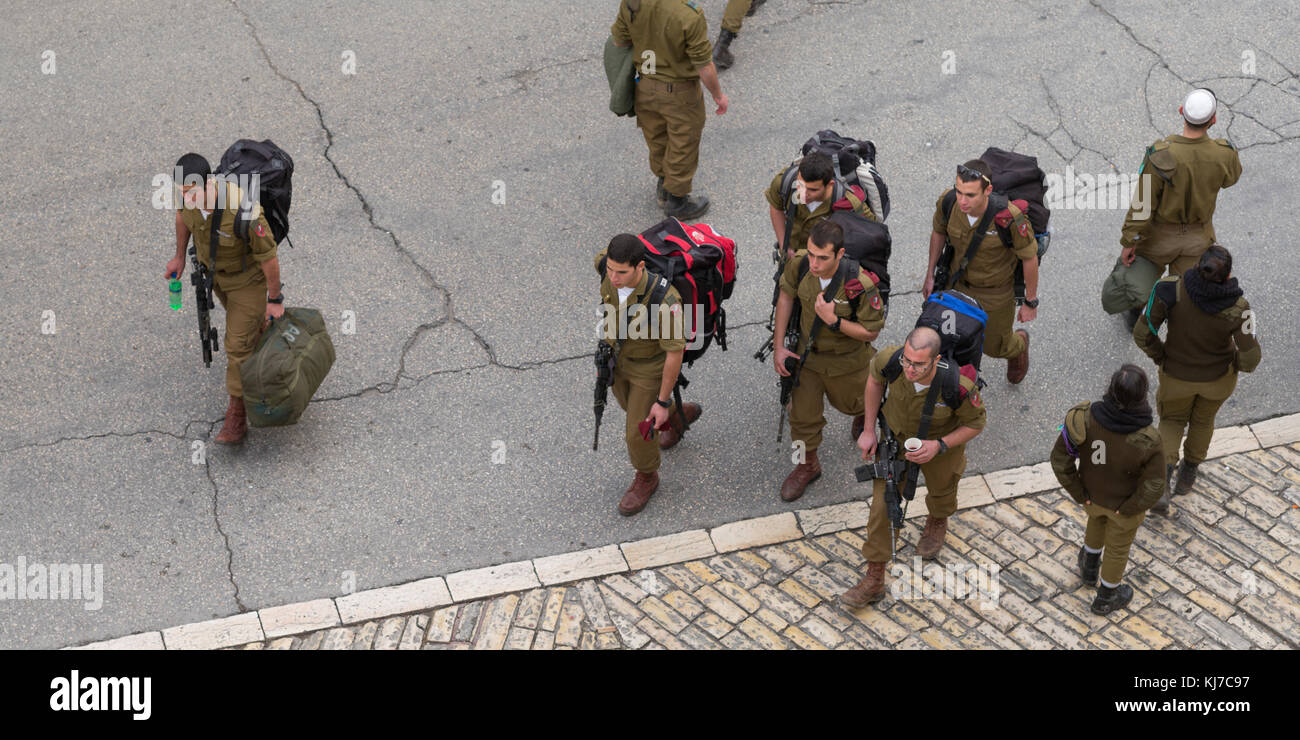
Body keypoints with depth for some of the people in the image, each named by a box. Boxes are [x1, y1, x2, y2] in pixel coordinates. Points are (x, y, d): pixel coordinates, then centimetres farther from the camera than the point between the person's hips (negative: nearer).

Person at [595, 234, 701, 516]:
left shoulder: (664, 300, -43)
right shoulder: (606, 266, -28)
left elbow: (675, 351, -29)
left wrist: (663, 401, -19)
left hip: (650, 366, -6)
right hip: (617, 354, 6)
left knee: (639, 431, 10)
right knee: (630, 404, 31)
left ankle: (646, 477, 43)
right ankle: (679, 416, 62)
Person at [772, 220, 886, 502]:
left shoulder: (859, 284, -37)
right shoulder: (800, 264, -26)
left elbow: (871, 332, -22)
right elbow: (786, 296, -4)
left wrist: (833, 320, -37)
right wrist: (778, 346, -5)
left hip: (846, 360, -2)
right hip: (808, 352, 3)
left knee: (849, 402, 27)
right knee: (802, 413, 12)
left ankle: (864, 411, 65)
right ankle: (808, 465, 39)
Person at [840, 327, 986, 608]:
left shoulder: (957, 386, -42)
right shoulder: (890, 359, -35)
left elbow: (976, 422, -19)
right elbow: (875, 379, -7)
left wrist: (939, 446, -31)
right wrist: (869, 430, -5)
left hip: (941, 441, -1)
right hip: (895, 436, 1)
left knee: (941, 489, 29)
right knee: (882, 503, 0)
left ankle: (938, 522, 67)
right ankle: (874, 579, 15)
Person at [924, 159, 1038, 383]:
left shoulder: (1010, 218, -38)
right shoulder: (948, 201, -27)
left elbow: (1030, 258, -20)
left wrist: (1031, 302, -8)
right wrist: (930, 275, 6)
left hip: (997, 293, -3)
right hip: (958, 282, 3)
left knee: (994, 347, 19)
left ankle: (1019, 343, 56)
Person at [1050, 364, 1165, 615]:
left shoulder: (1085, 418, -33)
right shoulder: (1147, 440, -38)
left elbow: (1060, 459, -23)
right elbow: (1153, 486, -29)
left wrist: (1078, 493, -8)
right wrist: (1129, 509, -10)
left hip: (1093, 491, 2)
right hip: (1126, 500, -2)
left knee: (1098, 519, 38)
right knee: (1118, 546, 26)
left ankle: (1089, 566, 61)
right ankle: (1106, 597, 50)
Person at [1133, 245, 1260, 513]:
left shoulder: (1172, 289, -33)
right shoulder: (1237, 308, -32)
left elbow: (1143, 333, -27)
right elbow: (1250, 359, -27)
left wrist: (1160, 356, -5)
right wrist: (1238, 361, -2)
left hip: (1177, 372, 0)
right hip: (1219, 376, 0)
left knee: (1173, 419, 28)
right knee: (1203, 418, 32)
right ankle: (1188, 475, 51)